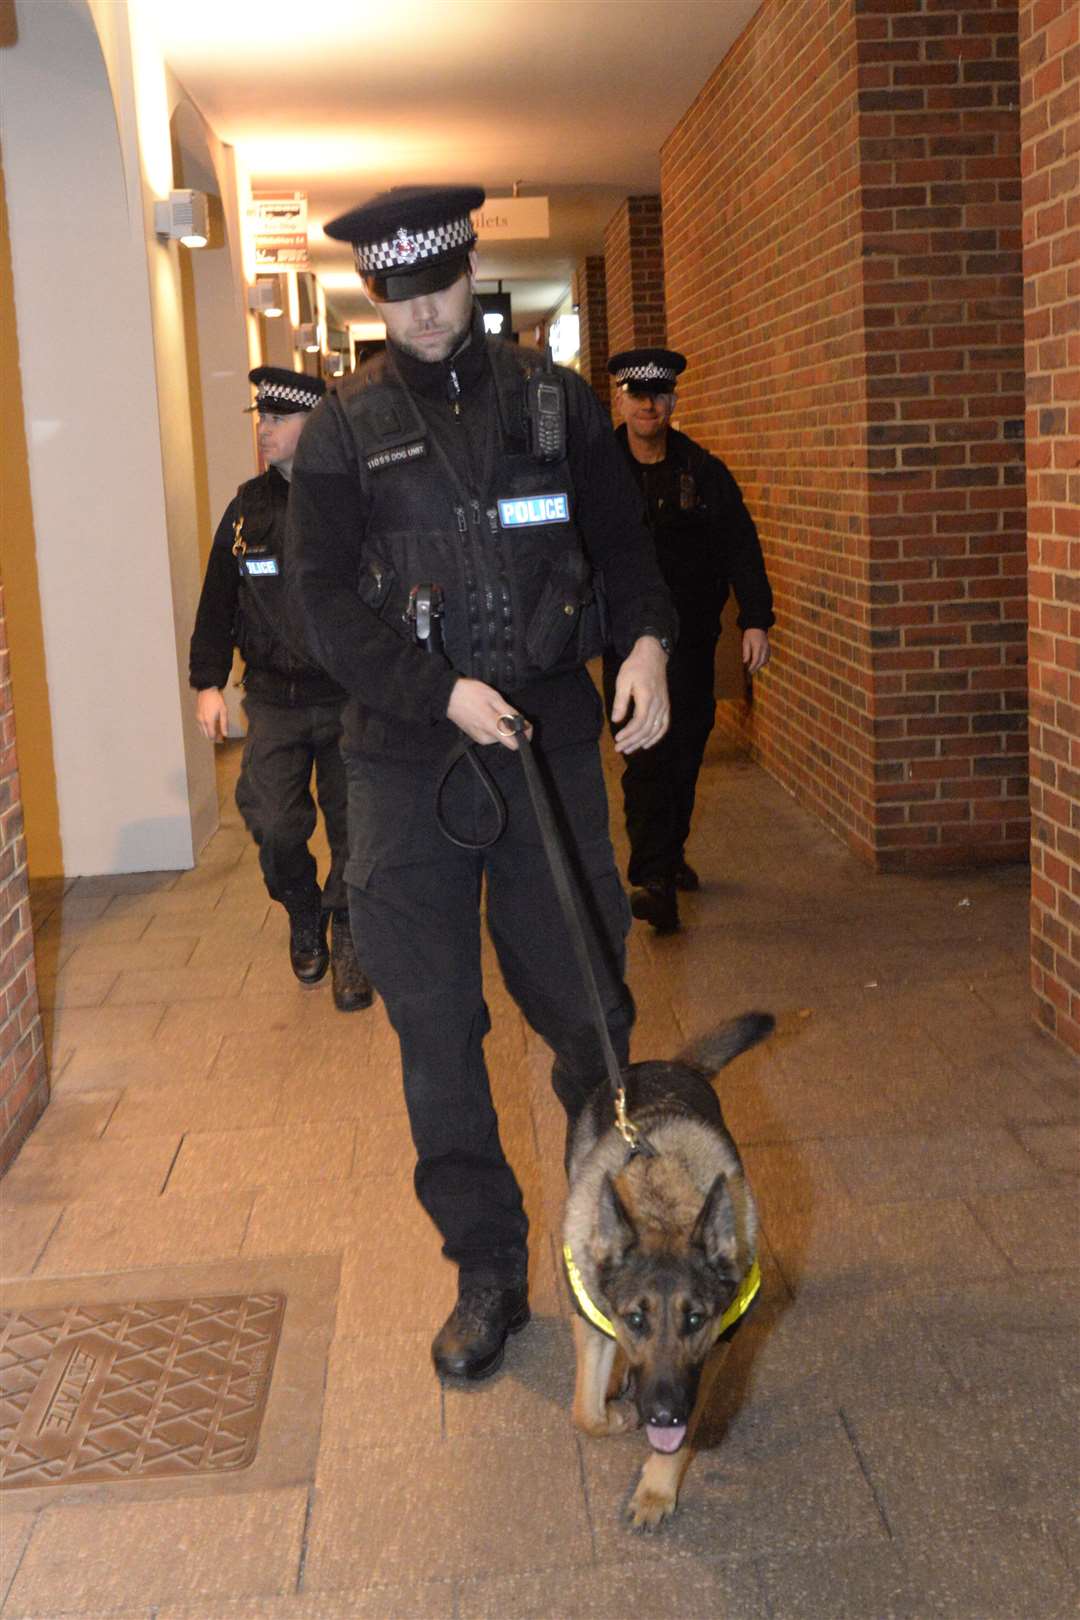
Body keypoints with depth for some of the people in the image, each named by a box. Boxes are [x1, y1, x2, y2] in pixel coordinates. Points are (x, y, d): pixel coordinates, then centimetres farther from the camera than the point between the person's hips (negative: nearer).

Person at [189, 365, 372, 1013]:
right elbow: (218, 600, 11)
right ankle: (304, 915, 24)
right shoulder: (251, 504, 6)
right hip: (274, 700, 3)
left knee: (353, 827, 4)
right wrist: (208, 681, 5)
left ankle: (346, 937, 24)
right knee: (273, 825, -5)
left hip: (350, 699, -2)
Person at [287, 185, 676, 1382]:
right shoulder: (343, 431, 3)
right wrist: (444, 694, -17)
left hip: (553, 740, 1)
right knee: (436, 1029, 3)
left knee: (586, 1002, 6)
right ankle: (487, 1273, 18)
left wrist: (647, 641, -9)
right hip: (408, 759, 0)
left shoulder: (553, 399, 8)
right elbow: (326, 602, -3)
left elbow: (620, 539, 11)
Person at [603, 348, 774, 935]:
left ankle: (669, 854, 31)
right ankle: (653, 878, -13)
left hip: (691, 637, 3)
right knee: (646, 759, -11)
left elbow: (740, 549, 3)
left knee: (685, 755, 11)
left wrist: (755, 620, -6)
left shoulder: (704, 473, 4)